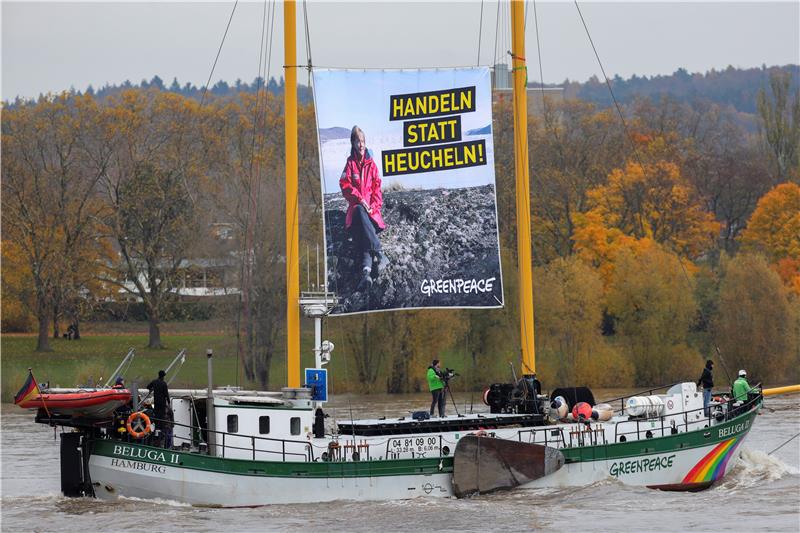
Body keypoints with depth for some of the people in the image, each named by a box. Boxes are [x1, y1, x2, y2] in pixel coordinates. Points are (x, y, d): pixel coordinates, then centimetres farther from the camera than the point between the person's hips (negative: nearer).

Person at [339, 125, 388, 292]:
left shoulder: (371, 164, 14)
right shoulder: (350, 163, 11)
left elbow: (377, 187, 11)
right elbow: (345, 185, 2)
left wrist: (373, 206, -6)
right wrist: (359, 199, -12)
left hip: (371, 209, 1)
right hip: (356, 207, -1)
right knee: (361, 214, -37)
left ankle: (366, 271, -49)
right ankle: (379, 255, -52)